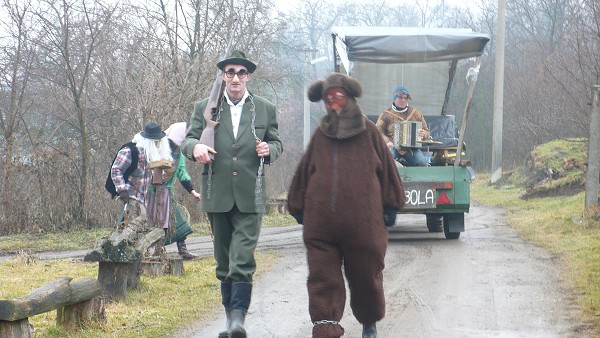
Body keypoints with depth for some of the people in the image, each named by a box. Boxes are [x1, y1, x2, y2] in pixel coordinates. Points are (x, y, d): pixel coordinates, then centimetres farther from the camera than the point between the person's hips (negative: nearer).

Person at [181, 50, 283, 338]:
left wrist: (268, 150, -8)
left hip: (250, 196, -2)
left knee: (243, 259, -14)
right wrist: (195, 147, -16)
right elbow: (188, 140, 8)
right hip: (217, 195, 2)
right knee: (224, 260, 9)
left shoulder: (265, 109, 10)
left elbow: (277, 144, 16)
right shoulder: (204, 108, 9)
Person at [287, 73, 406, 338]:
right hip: (321, 225, 2)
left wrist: (390, 207, 7)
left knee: (366, 276, 11)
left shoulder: (369, 133, 4)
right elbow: (303, 173, 15)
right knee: (323, 278, -5)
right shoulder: (321, 135, 10)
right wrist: (298, 207, 14)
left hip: (363, 224, -1)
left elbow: (387, 170, 8)